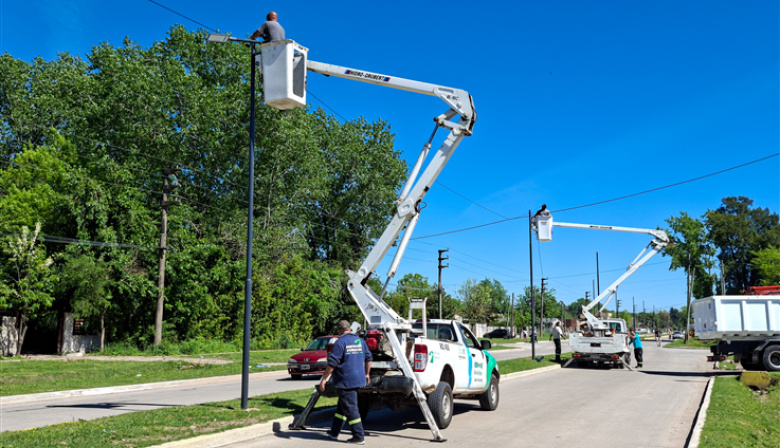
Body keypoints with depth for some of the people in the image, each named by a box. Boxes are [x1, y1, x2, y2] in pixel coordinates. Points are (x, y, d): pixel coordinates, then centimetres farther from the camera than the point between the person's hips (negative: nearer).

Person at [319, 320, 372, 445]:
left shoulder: (340, 342, -14)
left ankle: (359, 437, 1)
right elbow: (368, 358, 16)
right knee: (341, 406, 18)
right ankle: (334, 433, 27)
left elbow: (332, 363, -17)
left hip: (345, 382, -8)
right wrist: (366, 374, 28)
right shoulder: (360, 341, 8)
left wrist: (324, 379, -11)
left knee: (350, 409, -2)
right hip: (358, 379, 8)